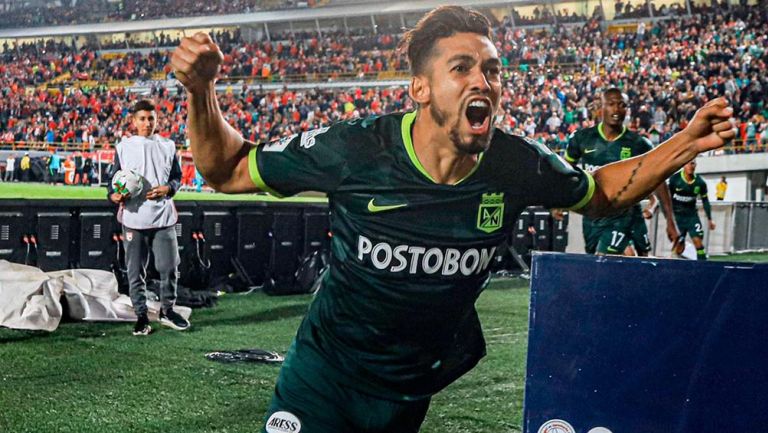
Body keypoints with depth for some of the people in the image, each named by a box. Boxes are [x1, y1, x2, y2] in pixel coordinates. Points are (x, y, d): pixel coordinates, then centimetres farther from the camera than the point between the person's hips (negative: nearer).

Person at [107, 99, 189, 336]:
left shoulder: (167, 146, 10)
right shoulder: (123, 147, 6)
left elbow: (177, 176, 12)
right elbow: (113, 177, 8)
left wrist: (167, 188, -8)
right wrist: (114, 194, -12)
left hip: (163, 217, 1)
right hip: (133, 218, -1)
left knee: (169, 267, 2)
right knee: (136, 272, 2)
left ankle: (167, 310, 22)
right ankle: (141, 316, 14)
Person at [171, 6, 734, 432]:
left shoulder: (518, 168, -15)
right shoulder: (353, 150, -24)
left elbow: (599, 193, 6)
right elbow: (228, 171, -11)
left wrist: (687, 145, -6)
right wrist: (202, 92, -28)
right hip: (324, 374, -2)